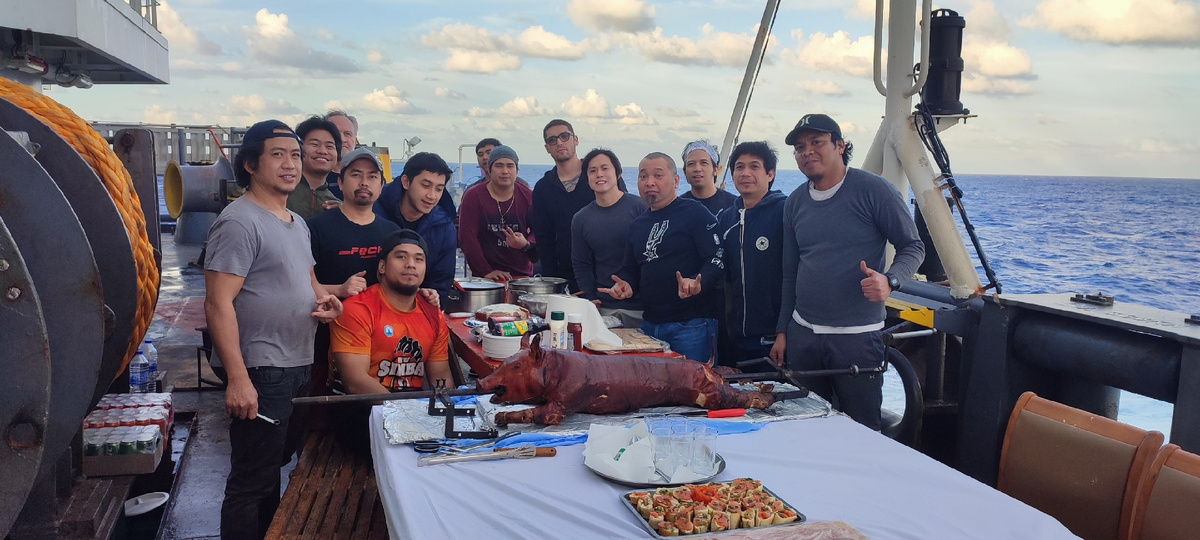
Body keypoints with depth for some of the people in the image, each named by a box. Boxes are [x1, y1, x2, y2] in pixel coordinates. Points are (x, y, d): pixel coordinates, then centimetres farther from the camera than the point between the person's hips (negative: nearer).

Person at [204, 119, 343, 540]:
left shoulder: (297, 223, 13)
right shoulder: (240, 221, -15)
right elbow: (218, 304, -20)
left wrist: (324, 297, 2)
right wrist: (237, 379, -25)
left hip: (299, 366, 9)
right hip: (260, 373, -9)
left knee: (275, 464, 22)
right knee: (253, 482, 0)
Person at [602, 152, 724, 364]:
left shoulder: (695, 213, -6)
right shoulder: (637, 225, 17)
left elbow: (718, 259, -14)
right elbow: (630, 269, 24)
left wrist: (698, 283, -32)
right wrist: (625, 285, 2)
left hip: (691, 325, -7)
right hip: (649, 326, 7)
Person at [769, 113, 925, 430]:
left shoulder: (872, 190, -7)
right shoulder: (795, 202, 10)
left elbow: (912, 247, -4)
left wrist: (889, 280, -25)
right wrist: (782, 331, 14)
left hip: (857, 336, -5)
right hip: (802, 334, 5)